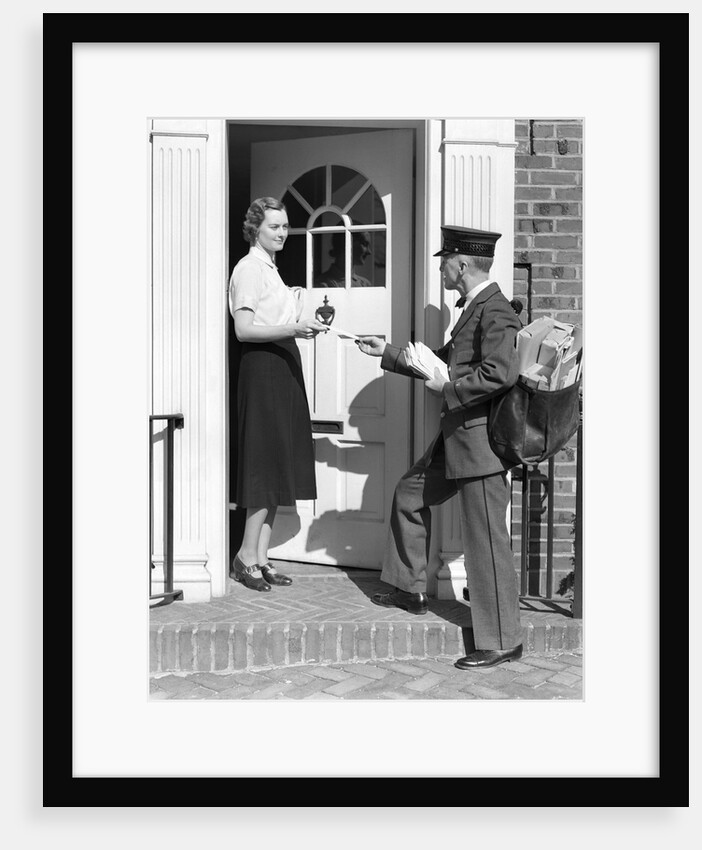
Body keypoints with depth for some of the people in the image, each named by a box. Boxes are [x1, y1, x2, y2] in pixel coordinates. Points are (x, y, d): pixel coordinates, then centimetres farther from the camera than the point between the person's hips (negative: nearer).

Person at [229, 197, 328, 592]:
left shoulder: (270, 268, 21)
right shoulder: (249, 268, -8)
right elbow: (244, 329, -17)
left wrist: (303, 325, 9)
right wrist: (293, 328, -24)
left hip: (283, 366, 9)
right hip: (262, 368, -9)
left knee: (279, 466, 8)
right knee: (267, 464, -8)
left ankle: (261, 556, 13)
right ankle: (247, 555, 1)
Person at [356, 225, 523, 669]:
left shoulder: (495, 311, -17)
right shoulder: (473, 308, 15)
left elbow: (500, 373, -31)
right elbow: (442, 361, 26)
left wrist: (447, 389, -19)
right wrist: (388, 352, 27)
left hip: (482, 441, -11)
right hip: (457, 439, 11)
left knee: (486, 539, -4)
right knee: (410, 493, 21)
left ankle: (502, 641, 8)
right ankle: (409, 590, 34)